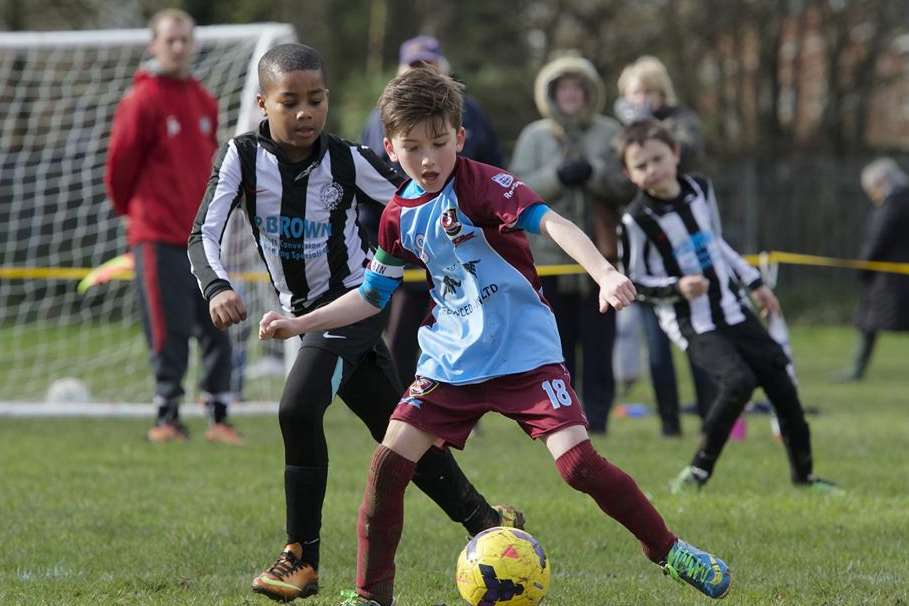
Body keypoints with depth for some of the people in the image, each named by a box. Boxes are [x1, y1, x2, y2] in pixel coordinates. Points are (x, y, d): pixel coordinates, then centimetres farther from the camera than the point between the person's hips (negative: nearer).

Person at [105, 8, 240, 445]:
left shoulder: (204, 102, 10)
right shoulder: (141, 101, -8)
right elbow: (120, 162, -4)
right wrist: (129, 209, 10)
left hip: (202, 234, 5)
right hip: (158, 236, -5)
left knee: (217, 327, 3)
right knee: (169, 331, -4)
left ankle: (219, 416, 9)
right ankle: (167, 416, 7)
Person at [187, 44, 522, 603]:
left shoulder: (349, 161, -15)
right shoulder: (242, 158, -11)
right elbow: (204, 234, -18)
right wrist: (217, 287, -36)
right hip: (306, 311, 4)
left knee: (299, 408, -23)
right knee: (394, 429, 9)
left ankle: (303, 559, -16)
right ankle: (485, 521, 24)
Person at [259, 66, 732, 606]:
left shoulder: (481, 185, -14)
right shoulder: (400, 216, 5)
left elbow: (552, 222, -29)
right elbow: (373, 295, 20)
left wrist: (605, 273, -45)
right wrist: (299, 324, 15)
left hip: (526, 354, -5)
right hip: (452, 361, 5)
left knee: (578, 463, -16)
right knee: (389, 464, -5)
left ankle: (669, 551, 4)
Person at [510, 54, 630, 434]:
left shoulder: (610, 134, 7)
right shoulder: (534, 136, 9)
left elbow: (628, 185, 0)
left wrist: (592, 173, -15)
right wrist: (558, 175, -15)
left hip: (599, 256, -1)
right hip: (550, 256, 1)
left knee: (598, 344, -3)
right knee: (556, 346, 2)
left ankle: (597, 418, 1)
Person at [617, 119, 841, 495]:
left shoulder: (700, 190, 3)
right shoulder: (636, 220, -15)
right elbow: (632, 283, -9)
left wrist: (754, 283, 20)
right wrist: (677, 287, -24)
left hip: (731, 309, 7)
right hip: (691, 323, -6)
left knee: (779, 379, 5)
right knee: (738, 382, -25)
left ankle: (803, 475, 18)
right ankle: (699, 471, -10)